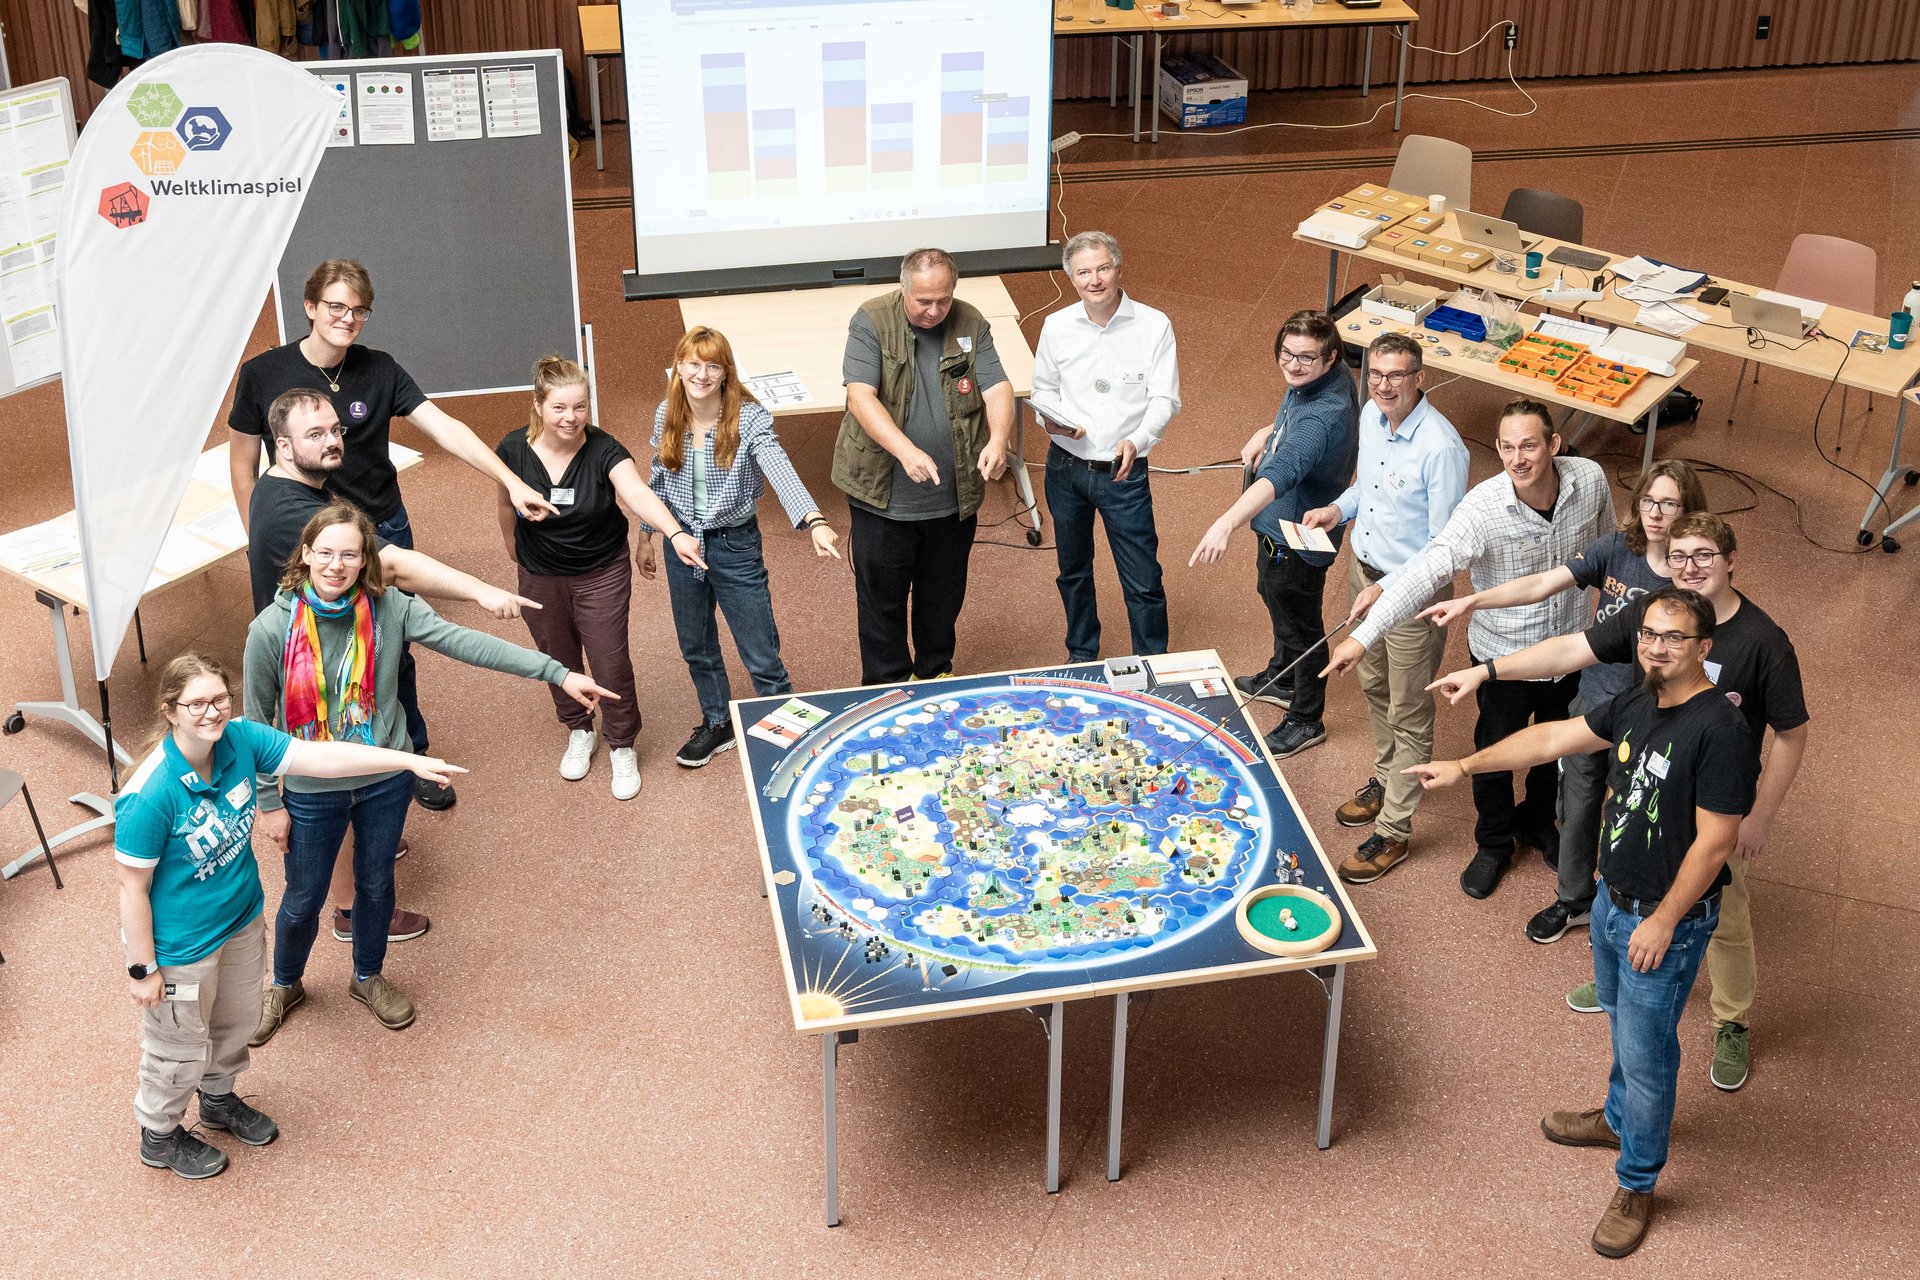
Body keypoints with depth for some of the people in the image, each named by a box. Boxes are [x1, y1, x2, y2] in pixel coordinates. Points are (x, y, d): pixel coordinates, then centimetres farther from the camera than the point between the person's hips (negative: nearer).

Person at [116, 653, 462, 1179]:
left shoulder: (240, 740, -17)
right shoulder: (149, 795, -35)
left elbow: (321, 757, -15)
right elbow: (132, 888, -25)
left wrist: (411, 760, -19)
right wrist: (143, 969, -17)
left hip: (243, 918, 6)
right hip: (182, 947, -6)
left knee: (236, 1023, 30)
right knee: (181, 1050, 19)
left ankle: (218, 1099, 60)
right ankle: (159, 1136, 48)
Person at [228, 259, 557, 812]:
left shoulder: (378, 370, -7)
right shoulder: (263, 374, -11)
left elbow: (446, 428, -14)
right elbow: (243, 461, -1)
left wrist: (512, 482, -23)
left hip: (383, 531, 2)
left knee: (391, 654, 12)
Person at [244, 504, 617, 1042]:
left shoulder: (389, 609, -15)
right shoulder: (272, 629, -19)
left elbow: (466, 643, -21)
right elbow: (258, 722, -8)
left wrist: (558, 673, -27)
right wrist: (269, 804, -4)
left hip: (386, 780, 2)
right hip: (312, 793, -2)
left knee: (377, 884, 21)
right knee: (304, 900, 16)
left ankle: (368, 978, 49)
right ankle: (284, 986, 46)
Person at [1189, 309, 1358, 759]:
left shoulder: (1320, 419, -40)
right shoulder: (1332, 378, -10)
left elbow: (1279, 476, -55)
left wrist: (1226, 523, -66)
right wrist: (1267, 432, -3)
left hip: (1297, 540, -10)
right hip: (1282, 524, 10)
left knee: (1301, 627, 12)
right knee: (1278, 603, 32)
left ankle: (1306, 721, 35)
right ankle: (1281, 680, 57)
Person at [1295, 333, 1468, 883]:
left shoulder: (1441, 447, -29)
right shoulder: (1371, 415, -4)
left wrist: (1388, 589, -25)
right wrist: (1339, 509, -1)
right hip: (1364, 570, 8)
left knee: (1408, 714, 6)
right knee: (1375, 686, 26)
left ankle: (1392, 832, 17)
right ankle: (1385, 779, 49)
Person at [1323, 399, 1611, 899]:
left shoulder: (1590, 479, -17)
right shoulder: (1483, 507, -30)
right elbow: (1427, 572, -37)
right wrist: (1364, 635, -46)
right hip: (1505, 655, -3)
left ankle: (1538, 820, 55)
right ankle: (1494, 843, 44)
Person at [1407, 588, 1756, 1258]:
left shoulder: (1719, 730, -25)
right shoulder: (1637, 704, 0)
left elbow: (1715, 842, -24)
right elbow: (1551, 737, 10)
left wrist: (1663, 922, -20)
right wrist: (1466, 766, 9)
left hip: (1666, 920, -8)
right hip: (1612, 900, 8)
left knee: (1645, 1051, 5)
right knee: (1623, 1022, 28)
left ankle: (1636, 1184, 22)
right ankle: (1619, 1118, 51)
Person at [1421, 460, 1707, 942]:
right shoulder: (1616, 549, -11)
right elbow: (1542, 585, -15)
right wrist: (1470, 601, -24)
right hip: (1592, 704, 4)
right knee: (1579, 806, 21)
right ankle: (1574, 899, 44)